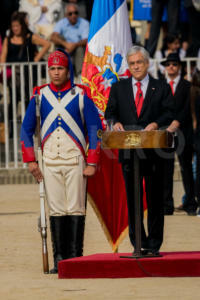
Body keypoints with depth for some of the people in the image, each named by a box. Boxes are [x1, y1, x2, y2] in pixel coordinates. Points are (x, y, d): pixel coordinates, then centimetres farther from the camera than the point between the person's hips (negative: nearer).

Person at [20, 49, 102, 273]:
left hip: (75, 160, -2)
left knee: (76, 210, -4)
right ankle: (59, 259, 2)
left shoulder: (81, 95, 4)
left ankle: (75, 257, -2)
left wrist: (92, 162, -3)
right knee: (56, 210, 0)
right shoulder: (40, 95, 9)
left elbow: (95, 129, 3)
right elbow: (26, 129, 12)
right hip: (49, 161, 2)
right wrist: (30, 160, 2)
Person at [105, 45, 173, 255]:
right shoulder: (118, 88, 13)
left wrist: (156, 124, -18)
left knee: (155, 197, 1)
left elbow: (169, 113, 1)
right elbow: (110, 112, 10)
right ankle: (137, 240, 9)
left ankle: (154, 242, 7)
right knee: (132, 197, 3)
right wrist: (115, 122, -12)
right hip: (128, 151, 1)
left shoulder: (161, 88, 8)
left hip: (154, 151, -1)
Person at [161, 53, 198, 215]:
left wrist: (177, 122, -19)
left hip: (183, 133, -2)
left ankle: (190, 205, 5)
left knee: (186, 168, 1)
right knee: (166, 170, 0)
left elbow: (188, 108, -5)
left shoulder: (187, 86, 5)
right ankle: (167, 206, 3)